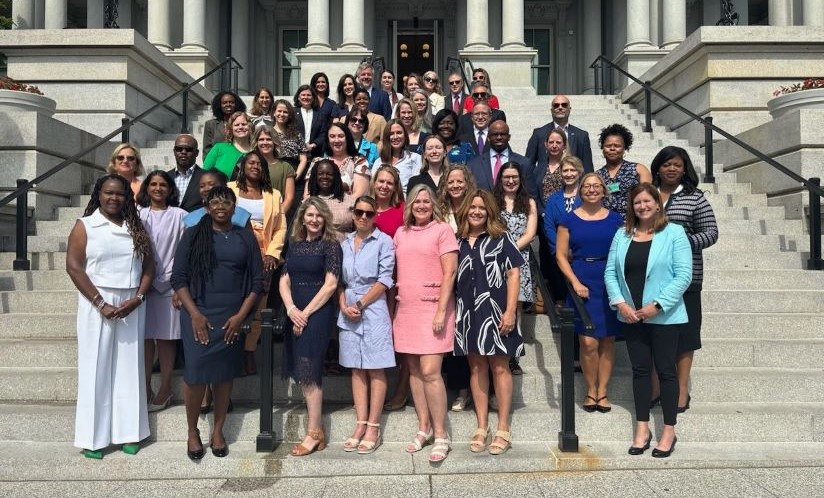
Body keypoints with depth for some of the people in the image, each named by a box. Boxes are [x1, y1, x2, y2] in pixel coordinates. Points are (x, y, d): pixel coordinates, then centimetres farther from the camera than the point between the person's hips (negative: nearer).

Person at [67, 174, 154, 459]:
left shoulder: (136, 227, 10)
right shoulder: (85, 226, 1)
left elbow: (149, 265, 6)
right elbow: (73, 267, -7)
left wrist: (137, 298, -8)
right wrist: (100, 303, -14)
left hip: (131, 304, 3)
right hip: (97, 304, -3)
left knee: (129, 367, 6)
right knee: (97, 368, 1)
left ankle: (128, 432, 15)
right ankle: (93, 437, 11)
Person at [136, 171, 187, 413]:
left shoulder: (179, 216, 2)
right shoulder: (138, 215, 8)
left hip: (169, 283, -2)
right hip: (143, 282, 2)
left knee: (166, 336, 2)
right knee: (145, 335, 3)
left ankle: (165, 388, 11)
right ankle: (146, 388, 11)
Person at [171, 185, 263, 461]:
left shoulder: (246, 237, 7)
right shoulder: (193, 234, 3)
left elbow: (256, 281, 5)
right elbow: (178, 277, 0)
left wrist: (240, 316, -5)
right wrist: (195, 314, -9)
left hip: (232, 319, 1)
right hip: (198, 316, -1)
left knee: (225, 375, 7)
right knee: (196, 374, -6)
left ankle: (218, 431, 21)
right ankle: (192, 432, 15)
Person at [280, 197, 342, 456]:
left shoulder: (331, 245, -4)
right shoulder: (294, 245, 12)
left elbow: (330, 284, -11)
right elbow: (284, 281, 9)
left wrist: (306, 313, -12)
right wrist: (291, 309, -8)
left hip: (318, 313, -6)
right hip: (295, 314, 6)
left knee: (309, 372, -7)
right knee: (301, 372, 7)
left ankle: (314, 434, 2)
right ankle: (316, 428, 16)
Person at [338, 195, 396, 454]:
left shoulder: (383, 241, -1)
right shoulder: (344, 243, 13)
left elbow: (384, 280, -7)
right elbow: (339, 280, 12)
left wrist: (360, 304, -10)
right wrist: (344, 306, -4)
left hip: (373, 310, -5)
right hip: (348, 313, 5)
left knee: (375, 370, 0)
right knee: (356, 369, 7)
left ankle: (373, 428, 5)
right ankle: (360, 425, 13)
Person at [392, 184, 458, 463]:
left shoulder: (442, 230, -3)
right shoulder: (401, 233, 13)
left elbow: (450, 272, -9)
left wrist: (442, 311, -14)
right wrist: (394, 303, 11)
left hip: (433, 309, -5)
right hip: (406, 309, 6)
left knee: (430, 372, -11)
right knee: (414, 370, 9)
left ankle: (441, 435, 1)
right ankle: (424, 428, 21)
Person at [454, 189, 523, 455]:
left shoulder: (501, 238, 0)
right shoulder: (458, 241, 10)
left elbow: (513, 274, -4)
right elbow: (450, 278, 12)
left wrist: (510, 310, -12)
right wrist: (451, 311, 4)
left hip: (494, 310, -3)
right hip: (467, 312, 4)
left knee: (499, 366, 2)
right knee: (476, 367, 9)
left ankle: (503, 429, 11)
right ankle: (481, 427, 17)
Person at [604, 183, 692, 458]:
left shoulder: (674, 233, -5)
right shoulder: (622, 235, 8)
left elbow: (683, 275, -11)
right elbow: (610, 272, 5)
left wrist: (657, 305, -16)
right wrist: (620, 303, -9)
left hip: (664, 316, -4)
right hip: (631, 316, 4)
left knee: (666, 371, 5)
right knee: (640, 370, 11)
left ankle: (669, 431, 17)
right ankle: (642, 429, 21)